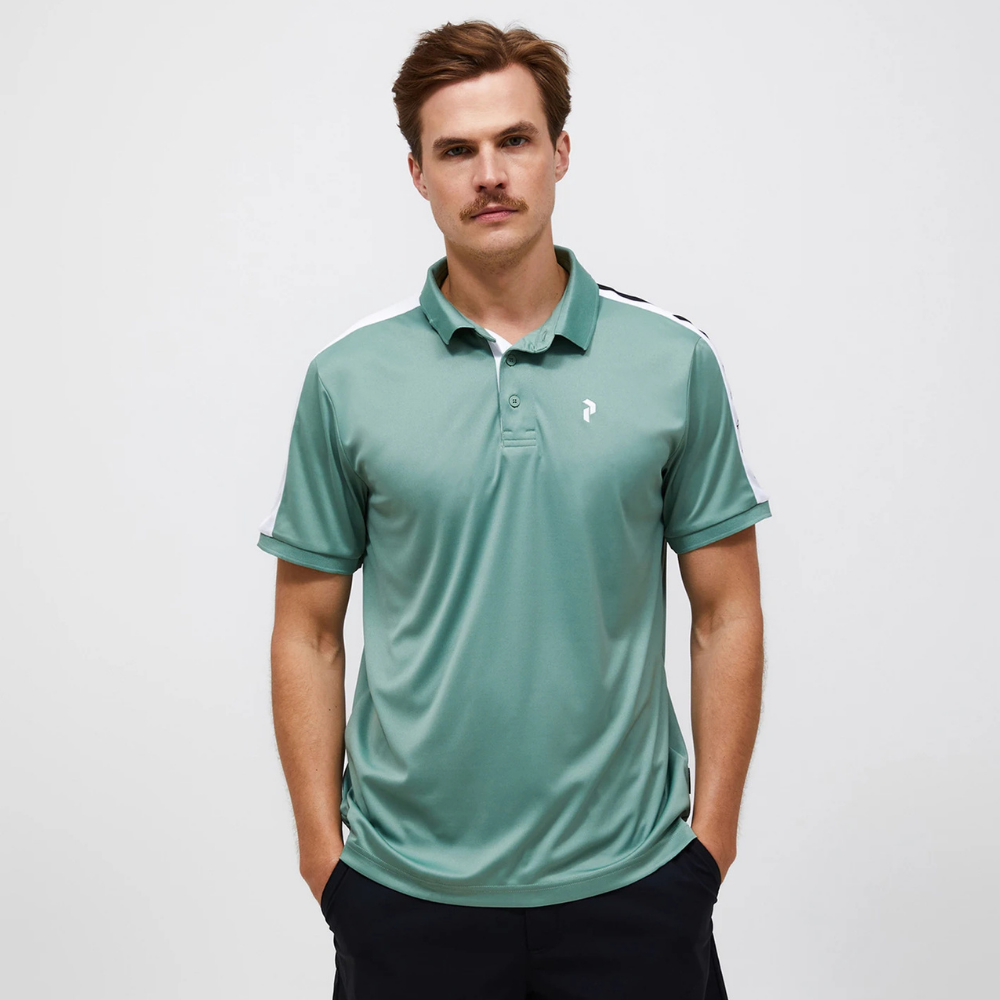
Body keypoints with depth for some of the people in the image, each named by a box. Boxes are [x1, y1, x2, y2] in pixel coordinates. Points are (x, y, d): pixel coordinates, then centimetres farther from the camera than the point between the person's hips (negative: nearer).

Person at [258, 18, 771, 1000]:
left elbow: (726, 614, 1)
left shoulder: (676, 363, -3)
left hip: (627, 880, 0)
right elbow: (309, 632, 2)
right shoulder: (347, 379, -2)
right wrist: (322, 849, -1)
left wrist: (712, 835, -1)